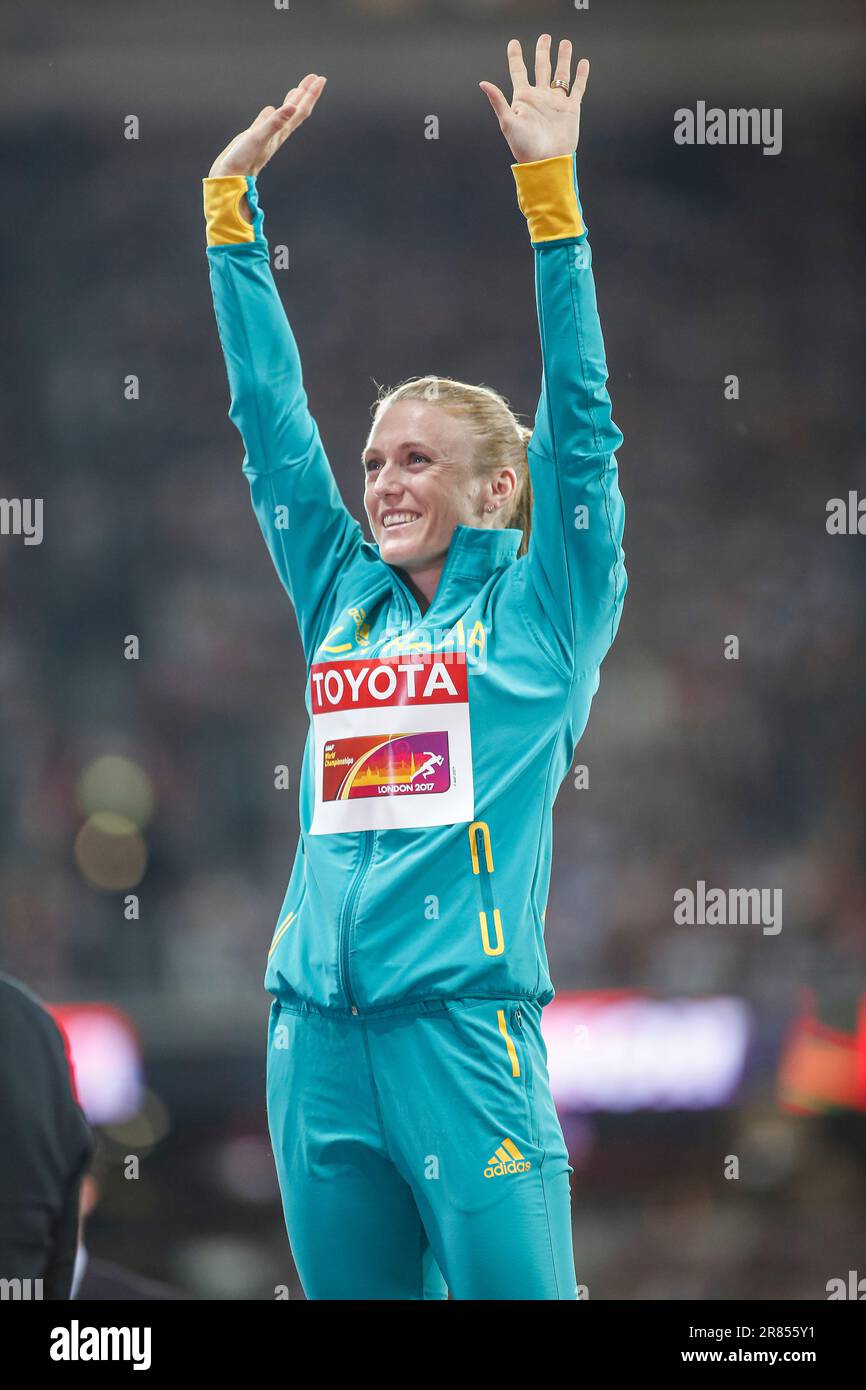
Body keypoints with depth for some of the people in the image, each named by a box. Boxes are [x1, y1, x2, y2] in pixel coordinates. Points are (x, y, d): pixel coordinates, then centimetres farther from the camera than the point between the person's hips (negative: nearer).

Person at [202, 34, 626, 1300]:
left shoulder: (543, 606, 5)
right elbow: (270, 419, 18)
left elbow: (578, 414, -2)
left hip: (465, 1025, -5)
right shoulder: (344, 602, 16)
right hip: (318, 1028, 5)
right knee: (352, 1290, 7)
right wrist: (231, 206, 17)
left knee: (515, 1288, -8)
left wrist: (550, 189, -7)